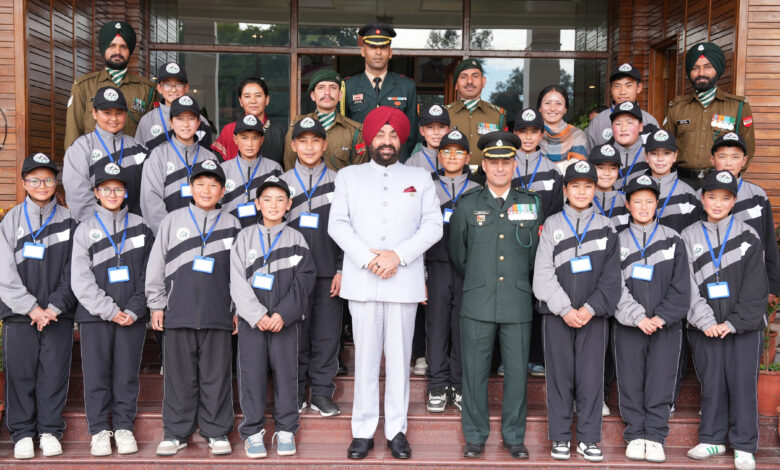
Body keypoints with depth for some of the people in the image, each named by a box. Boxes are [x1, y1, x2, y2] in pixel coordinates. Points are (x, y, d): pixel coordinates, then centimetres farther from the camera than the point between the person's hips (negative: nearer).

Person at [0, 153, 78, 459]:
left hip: (58, 314, 0)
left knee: (54, 373, 2)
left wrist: (55, 307, -8)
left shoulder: (68, 220, 6)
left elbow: (73, 271, 2)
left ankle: (50, 431, 14)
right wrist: (31, 307, -9)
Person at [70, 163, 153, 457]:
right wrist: (109, 310, -10)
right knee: (97, 374, 2)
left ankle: (124, 427, 16)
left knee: (127, 374, 5)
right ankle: (99, 430, 13)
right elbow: (81, 281, -2)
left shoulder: (140, 227, 8)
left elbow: (148, 275, 5)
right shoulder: (85, 230, 5)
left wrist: (134, 309, -7)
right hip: (94, 315, 0)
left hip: (132, 316, 1)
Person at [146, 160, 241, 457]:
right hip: (179, 312, 1)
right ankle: (175, 432, 17)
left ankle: (217, 432, 15)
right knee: (179, 375, 6)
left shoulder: (231, 224, 8)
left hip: (218, 315, 0)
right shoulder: (173, 221, 8)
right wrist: (156, 304, 5)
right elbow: (156, 265, 9)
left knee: (216, 375, 4)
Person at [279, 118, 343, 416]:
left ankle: (322, 393, 14)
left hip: (328, 272, 0)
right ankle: (295, 394, 16)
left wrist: (341, 270, -2)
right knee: (295, 333, 4)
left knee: (327, 334, 3)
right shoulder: (283, 183, 8)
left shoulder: (338, 182, 7)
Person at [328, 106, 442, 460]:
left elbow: (433, 226, 4)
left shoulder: (420, 179, 14)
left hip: (404, 281, 0)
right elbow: (337, 224, 3)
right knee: (365, 356, 2)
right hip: (362, 281, 0)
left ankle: (397, 430, 12)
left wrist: (398, 255, -10)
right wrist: (368, 258, -11)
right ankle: (363, 430, 10)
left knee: (399, 357, 3)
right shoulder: (349, 176, 13)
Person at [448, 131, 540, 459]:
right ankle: (475, 436, 18)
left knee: (517, 372, 6)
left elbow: (536, 254, 14)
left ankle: (514, 436, 20)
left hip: (518, 304, 1)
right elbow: (457, 255, 15)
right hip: (477, 305, 0)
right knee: (475, 372, 4)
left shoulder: (532, 204, 6)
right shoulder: (468, 206, 5)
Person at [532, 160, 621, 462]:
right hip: (557, 313, 0)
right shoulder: (552, 225, 6)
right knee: (560, 375, 3)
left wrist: (592, 307, -11)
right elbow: (543, 273, -1)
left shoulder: (606, 227, 8)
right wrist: (564, 308, -10)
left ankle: (589, 439, 11)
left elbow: (611, 276, 2)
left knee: (592, 376, 0)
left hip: (593, 314, 0)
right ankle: (560, 438, 13)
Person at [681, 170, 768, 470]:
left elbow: (755, 287, -2)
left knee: (742, 385, 1)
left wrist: (734, 322, -11)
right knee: (711, 384, 8)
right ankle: (712, 439, 22)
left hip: (744, 327, -1)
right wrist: (705, 321, -10)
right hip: (705, 328, 1)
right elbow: (687, 284, -1)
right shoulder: (689, 237, 6)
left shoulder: (748, 237, 3)